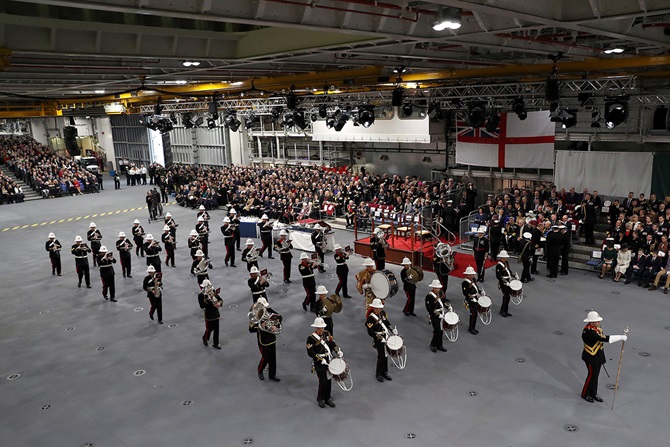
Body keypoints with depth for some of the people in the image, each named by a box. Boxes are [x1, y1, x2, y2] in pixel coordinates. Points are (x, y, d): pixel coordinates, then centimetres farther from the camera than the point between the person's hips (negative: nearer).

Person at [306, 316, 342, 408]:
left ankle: (327, 399, 29)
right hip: (319, 364, -5)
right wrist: (321, 359, -22)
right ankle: (320, 399, 21)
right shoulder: (311, 338, -14)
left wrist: (338, 351, -7)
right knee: (323, 382, -2)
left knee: (328, 381, 13)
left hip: (329, 362, 5)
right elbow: (310, 353, -17)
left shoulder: (326, 333, 4)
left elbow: (332, 344, 10)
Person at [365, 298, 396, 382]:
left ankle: (385, 372, 32)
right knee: (381, 357, -1)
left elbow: (387, 322, 17)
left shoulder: (382, 313, 2)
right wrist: (378, 335, -27)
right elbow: (370, 332, -21)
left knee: (385, 355, 16)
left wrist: (392, 330, 5)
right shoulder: (371, 318, -21)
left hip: (387, 338, 7)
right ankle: (378, 374, 19)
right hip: (379, 341, -7)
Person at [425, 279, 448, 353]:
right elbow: (428, 308, -20)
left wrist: (447, 306, 2)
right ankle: (433, 345, 17)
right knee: (437, 331, -4)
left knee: (440, 331, 13)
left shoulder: (441, 293, 3)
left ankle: (439, 346, 27)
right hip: (434, 317, -7)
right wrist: (436, 312, -27)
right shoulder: (429, 296, -18)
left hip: (441, 315, 7)